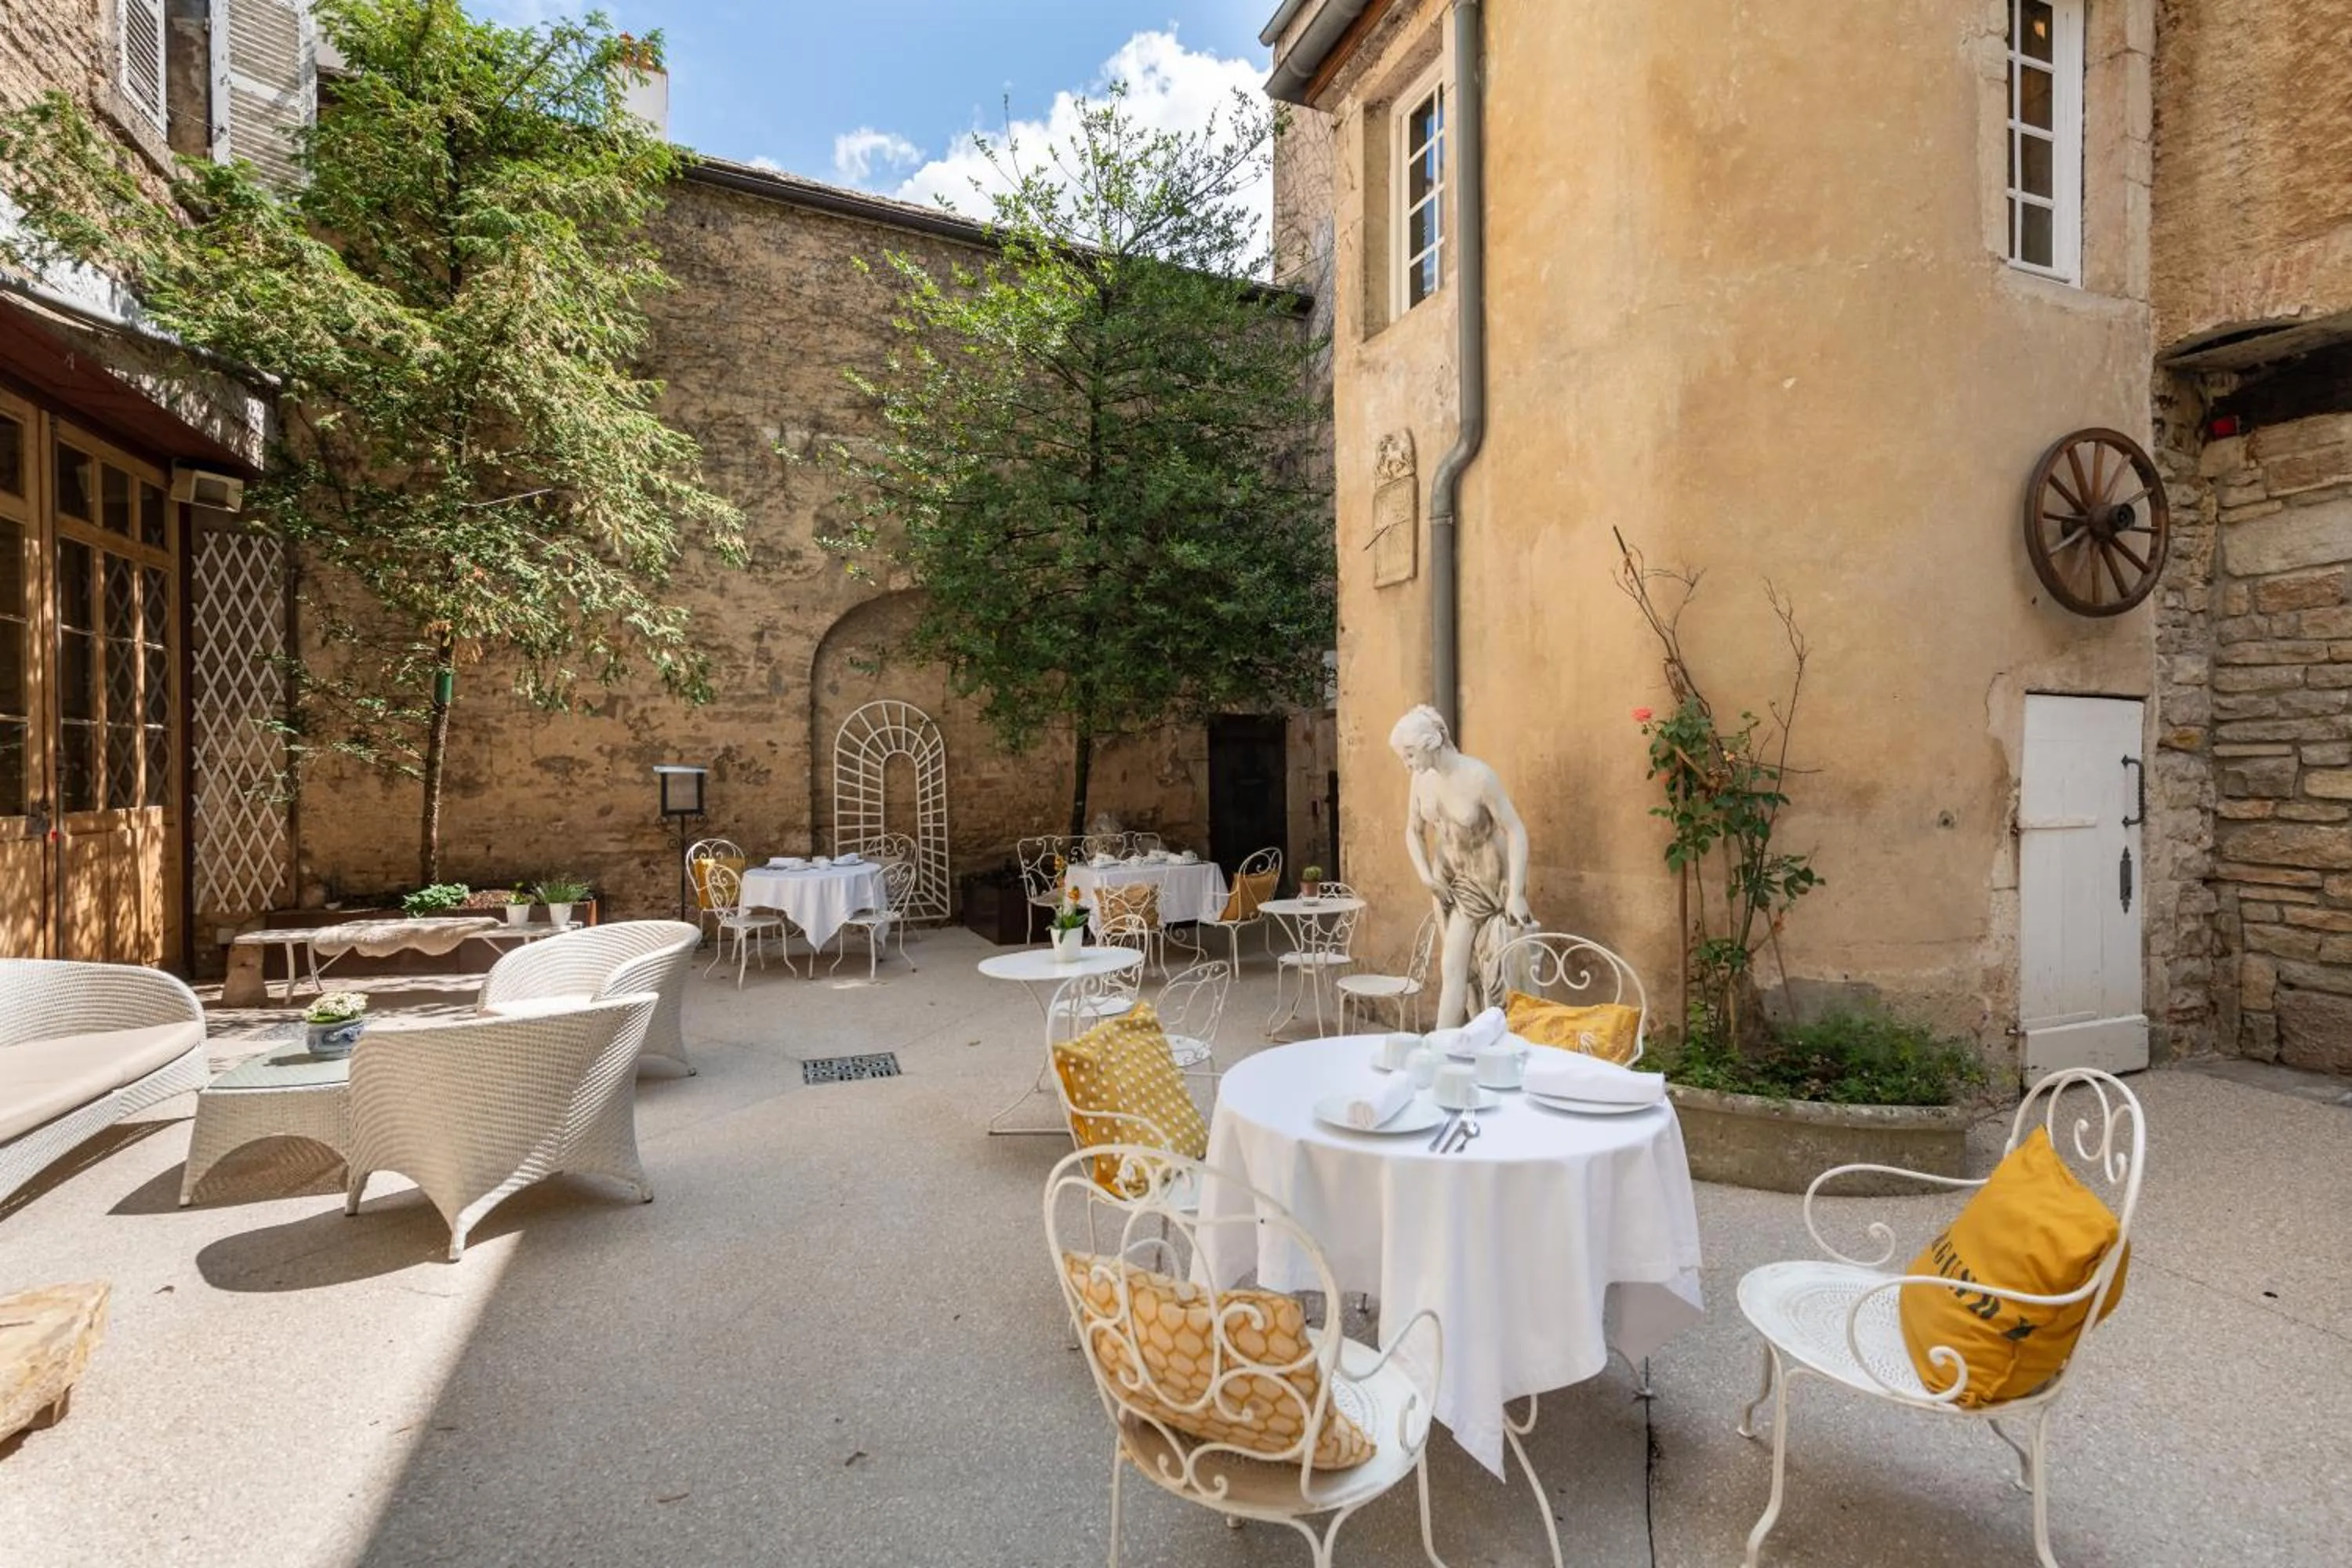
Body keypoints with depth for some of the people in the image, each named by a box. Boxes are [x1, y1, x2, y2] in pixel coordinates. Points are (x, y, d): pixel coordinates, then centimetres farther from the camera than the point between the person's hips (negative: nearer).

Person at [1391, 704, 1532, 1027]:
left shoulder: (1478, 776, -24)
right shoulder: (1422, 779, -6)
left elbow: (1516, 831, -22)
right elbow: (1413, 831, 9)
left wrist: (1516, 894, -25)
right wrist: (1426, 875, -4)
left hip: (1491, 881, -5)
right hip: (1454, 881, 5)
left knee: (1492, 972, 1)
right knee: (1453, 969, 5)